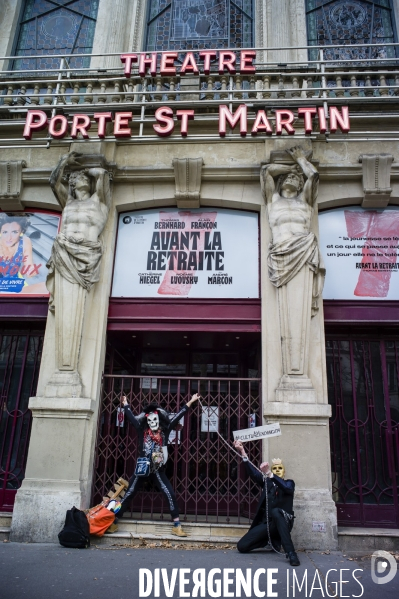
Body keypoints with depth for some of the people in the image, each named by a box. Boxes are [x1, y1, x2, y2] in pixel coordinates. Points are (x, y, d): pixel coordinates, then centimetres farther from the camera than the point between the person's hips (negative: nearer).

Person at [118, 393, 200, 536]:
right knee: (129, 494, 6)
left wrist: (191, 402, 1)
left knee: (170, 494, -6)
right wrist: (125, 404, 21)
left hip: (157, 470, 0)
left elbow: (177, 416, 0)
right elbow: (131, 417, 10)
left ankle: (176, 526, 2)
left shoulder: (165, 430, -1)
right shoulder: (142, 430, -1)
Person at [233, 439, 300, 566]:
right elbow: (253, 473, -6)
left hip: (283, 522, -4)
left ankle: (291, 553, -36)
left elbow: (286, 488, -21)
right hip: (267, 523, 5)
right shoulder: (266, 482, 13)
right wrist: (242, 452, -24)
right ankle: (272, 540, 16)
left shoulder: (289, 483, 5)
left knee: (276, 511, -38)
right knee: (242, 546, -8)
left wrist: (269, 473, -39)